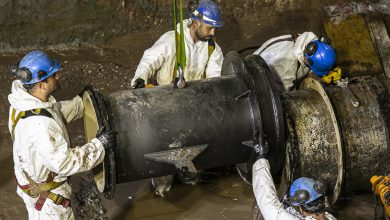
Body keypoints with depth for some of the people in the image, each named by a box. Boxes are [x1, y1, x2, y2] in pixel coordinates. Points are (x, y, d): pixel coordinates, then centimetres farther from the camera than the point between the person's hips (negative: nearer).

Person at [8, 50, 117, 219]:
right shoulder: (39, 125, -39)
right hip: (45, 194, -9)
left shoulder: (25, 98, -10)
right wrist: (98, 146, -27)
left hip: (30, 178, 9)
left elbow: (56, 112, 11)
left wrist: (80, 102, 9)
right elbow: (64, 162, -33)